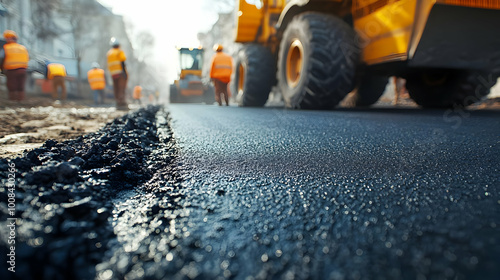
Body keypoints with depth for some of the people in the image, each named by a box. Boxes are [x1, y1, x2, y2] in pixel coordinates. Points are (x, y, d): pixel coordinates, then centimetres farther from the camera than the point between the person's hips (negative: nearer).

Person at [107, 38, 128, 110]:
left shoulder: (109, 53, 17)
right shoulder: (120, 52, -3)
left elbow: (109, 64, 15)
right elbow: (122, 62, -12)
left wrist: (111, 73, 16)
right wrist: (125, 73, -14)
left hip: (113, 73, 6)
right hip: (120, 72, -6)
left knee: (116, 90, 8)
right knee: (121, 89, -10)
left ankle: (119, 104, 7)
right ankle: (123, 104, -15)